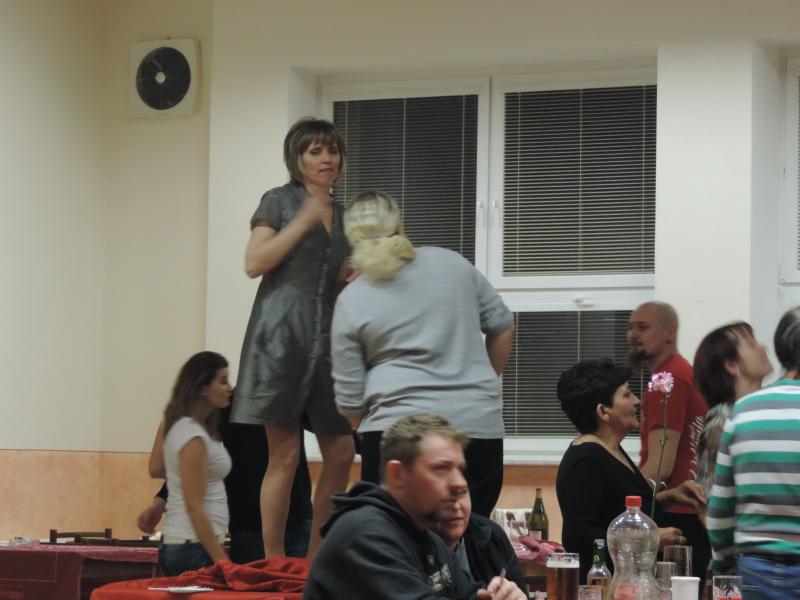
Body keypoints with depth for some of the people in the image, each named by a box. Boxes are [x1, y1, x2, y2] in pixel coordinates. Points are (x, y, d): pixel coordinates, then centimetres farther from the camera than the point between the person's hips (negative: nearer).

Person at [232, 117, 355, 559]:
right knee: (285, 455, -7)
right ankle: (273, 564, -1)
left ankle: (316, 559, 12)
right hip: (282, 334, -6)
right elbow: (254, 263, -9)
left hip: (329, 340, 6)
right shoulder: (279, 201, 4)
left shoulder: (341, 215, 20)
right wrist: (303, 221, -13)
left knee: (341, 454, 2)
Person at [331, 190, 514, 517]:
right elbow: (502, 325, 15)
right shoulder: (452, 263, 8)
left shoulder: (351, 301, 0)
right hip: (479, 423, 3)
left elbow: (349, 398, 2)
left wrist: (367, 429, 19)